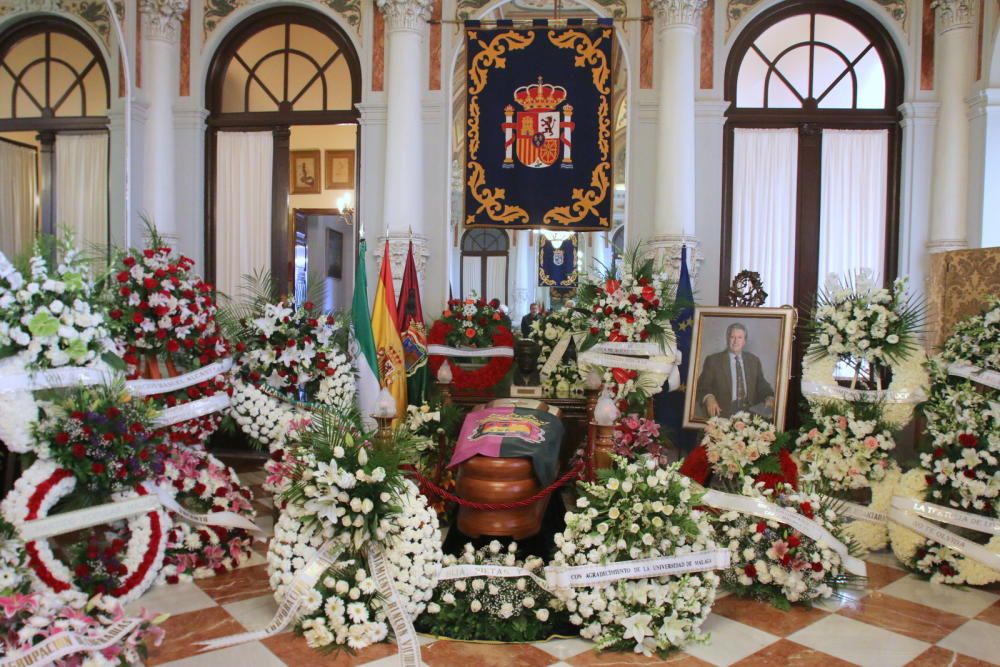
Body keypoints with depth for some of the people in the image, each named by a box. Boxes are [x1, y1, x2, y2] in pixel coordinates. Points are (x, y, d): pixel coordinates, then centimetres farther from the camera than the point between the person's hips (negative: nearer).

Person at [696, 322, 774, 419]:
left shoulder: (754, 361, 18)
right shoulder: (713, 360, 6)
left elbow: (761, 385, 19)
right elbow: (703, 386, 1)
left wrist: (769, 398, -3)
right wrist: (709, 398, -21)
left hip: (749, 414, 4)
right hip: (722, 413, -4)